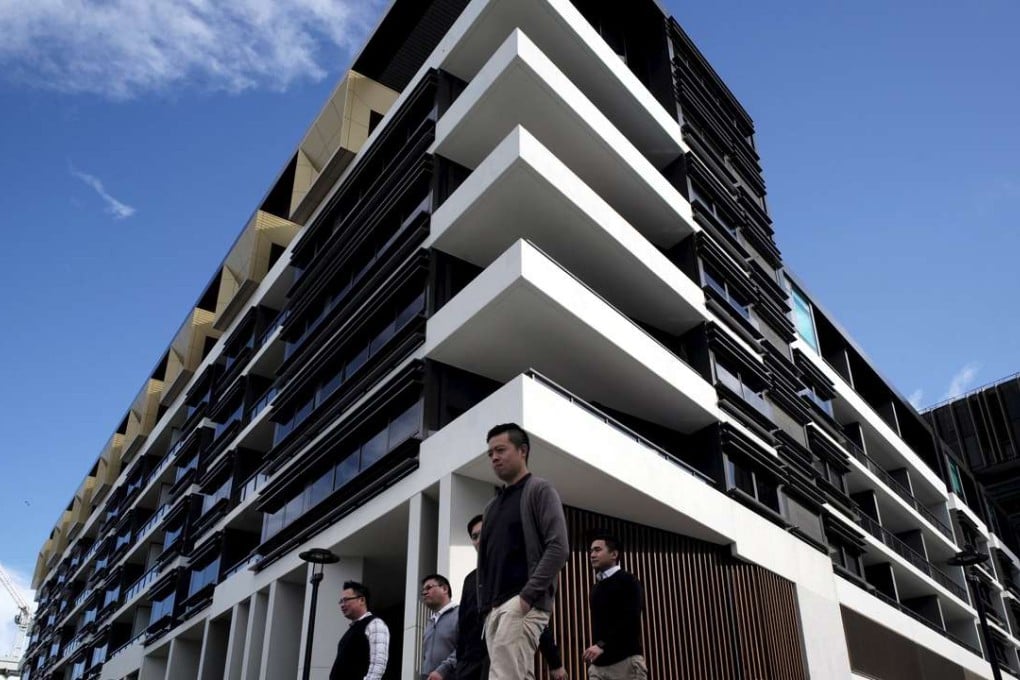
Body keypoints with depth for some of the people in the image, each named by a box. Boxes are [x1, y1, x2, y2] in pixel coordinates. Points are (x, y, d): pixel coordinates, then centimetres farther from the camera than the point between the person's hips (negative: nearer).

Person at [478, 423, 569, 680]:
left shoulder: (539, 490, 2)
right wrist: (484, 604, 10)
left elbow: (558, 548, -10)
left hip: (523, 603, -8)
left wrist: (527, 595, -18)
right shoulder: (492, 506, 24)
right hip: (494, 608, 8)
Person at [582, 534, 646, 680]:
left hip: (626, 660, -6)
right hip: (598, 664, 7)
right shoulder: (596, 588, 19)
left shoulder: (627, 581, -3)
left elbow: (631, 620, -16)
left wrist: (602, 645, -24)